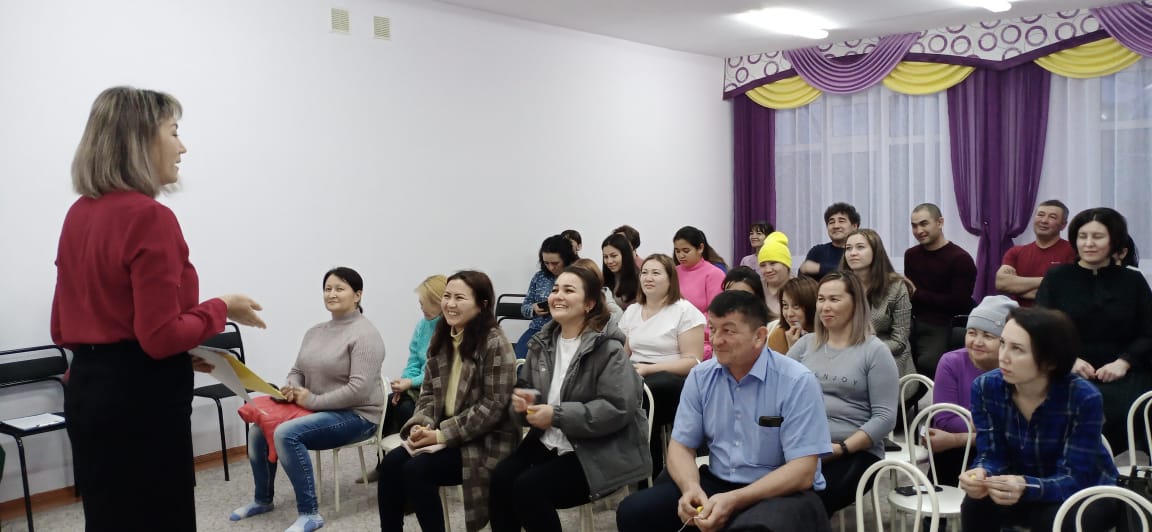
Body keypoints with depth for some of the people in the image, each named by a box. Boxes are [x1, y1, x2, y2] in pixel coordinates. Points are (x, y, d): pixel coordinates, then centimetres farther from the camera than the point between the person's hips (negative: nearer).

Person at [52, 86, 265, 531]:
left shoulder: (78, 215, 9)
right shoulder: (149, 216, -17)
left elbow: (64, 328, 14)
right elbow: (162, 335, -20)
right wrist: (222, 309, -6)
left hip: (88, 389, 9)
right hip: (140, 397, -9)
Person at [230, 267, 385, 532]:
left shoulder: (364, 334, -16)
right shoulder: (314, 332, 10)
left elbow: (359, 389, -24)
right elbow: (297, 370, 15)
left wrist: (313, 401, -20)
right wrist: (289, 389, -8)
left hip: (355, 415, -8)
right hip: (316, 410, 8)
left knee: (286, 433, -27)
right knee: (258, 430, -5)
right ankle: (262, 499, 19)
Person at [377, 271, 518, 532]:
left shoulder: (494, 344, -15)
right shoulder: (441, 339, 9)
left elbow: (493, 406, -19)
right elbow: (429, 392, 12)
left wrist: (442, 434, -19)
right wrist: (421, 425, -9)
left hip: (485, 442, -7)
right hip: (442, 436, 7)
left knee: (416, 470, -23)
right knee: (391, 463, -15)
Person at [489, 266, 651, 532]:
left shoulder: (608, 348, -12)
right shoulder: (543, 343, 10)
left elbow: (617, 409, -21)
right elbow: (526, 387, 17)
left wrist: (557, 415, -23)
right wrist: (521, 401, -9)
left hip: (600, 452, -6)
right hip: (549, 442, 6)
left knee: (529, 488, -24)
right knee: (501, 478, -20)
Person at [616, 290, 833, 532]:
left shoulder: (797, 382, -13)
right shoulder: (700, 376, 2)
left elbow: (802, 472, -17)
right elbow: (681, 445, 4)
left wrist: (734, 501, -27)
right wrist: (691, 488, -19)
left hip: (782, 493, -5)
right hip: (715, 483, 5)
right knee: (633, 510, -13)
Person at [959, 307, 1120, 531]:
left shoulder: (1084, 399, -27)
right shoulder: (985, 387, -17)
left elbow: (1074, 478, -29)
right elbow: (992, 455, -14)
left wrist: (1026, 488, -51)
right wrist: (981, 474, -40)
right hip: (1022, 486, 2)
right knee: (976, 504, -28)